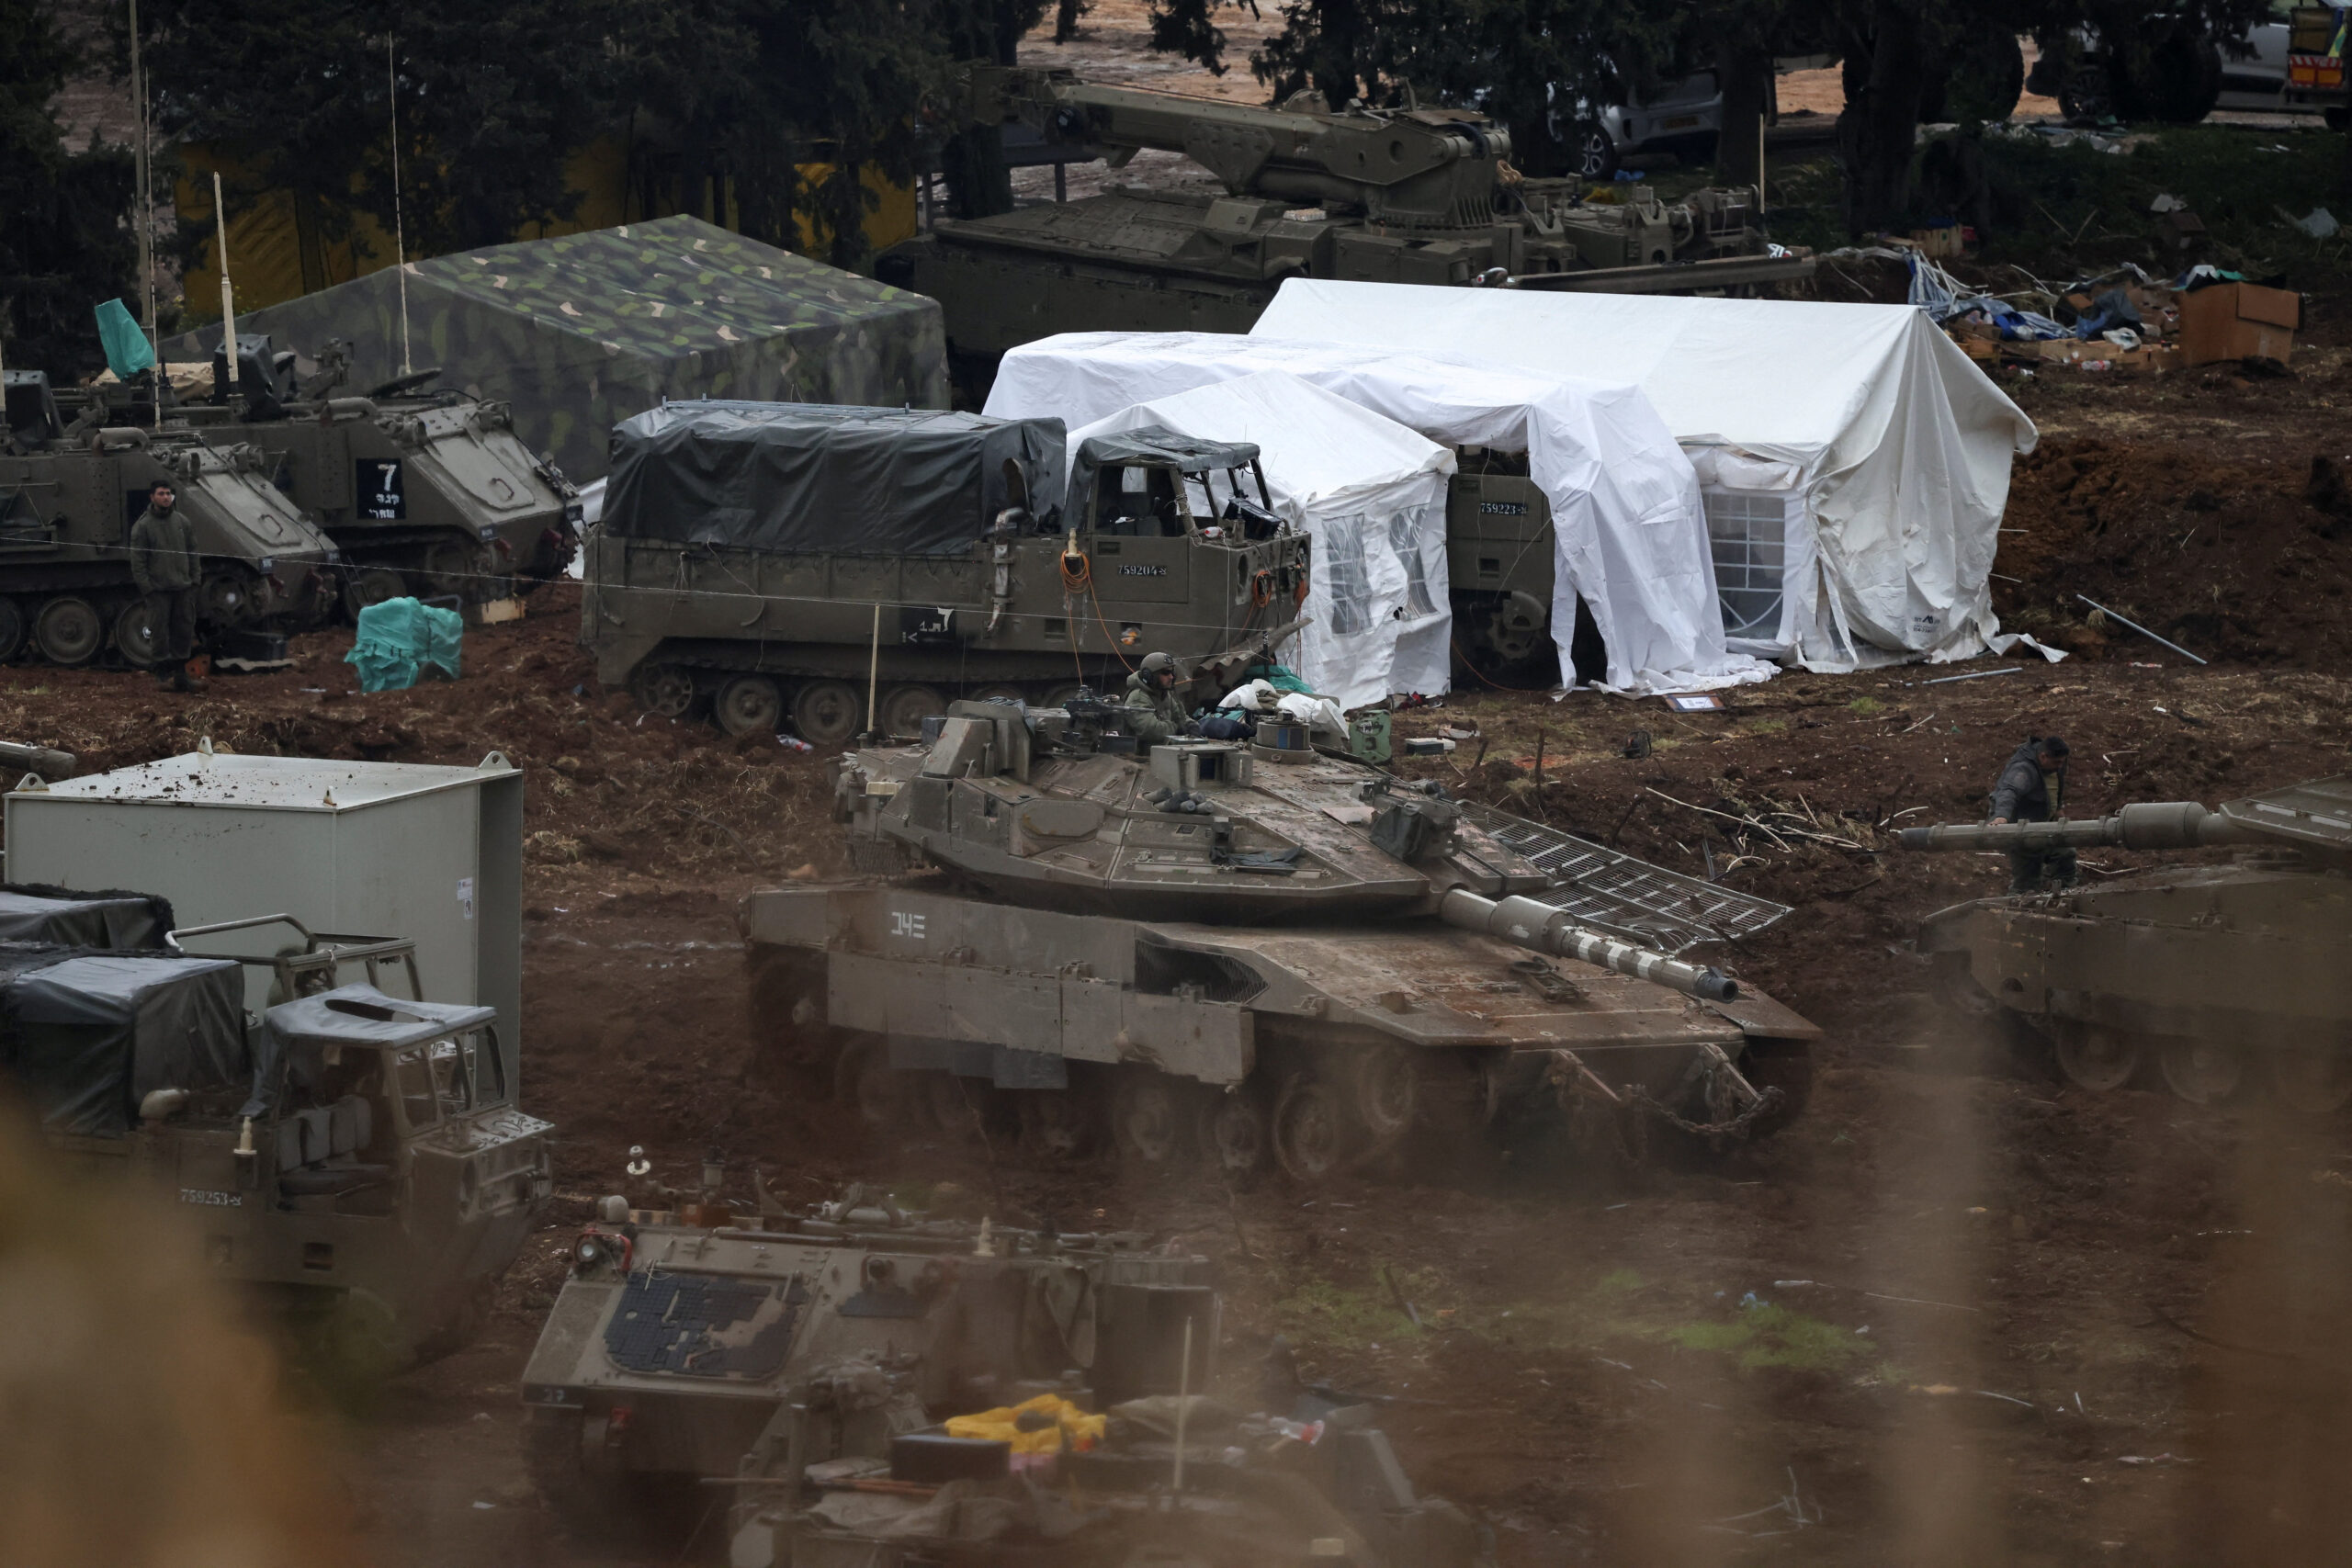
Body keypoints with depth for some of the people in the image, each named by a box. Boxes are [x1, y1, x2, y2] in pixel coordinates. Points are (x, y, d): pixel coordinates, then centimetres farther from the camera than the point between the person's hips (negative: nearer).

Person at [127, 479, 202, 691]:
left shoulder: (182, 522, 10)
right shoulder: (142, 526, -3)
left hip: (183, 588, 4)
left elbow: (192, 554, 16)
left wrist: (195, 579, 10)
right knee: (160, 632, -3)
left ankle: (180, 673, 15)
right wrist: (145, 586, -10)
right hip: (158, 590, -4)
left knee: (184, 630, 6)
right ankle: (162, 672, 4)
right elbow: (138, 561, -4)